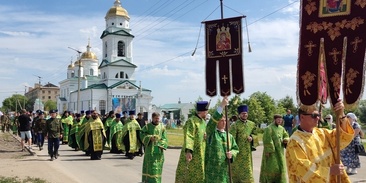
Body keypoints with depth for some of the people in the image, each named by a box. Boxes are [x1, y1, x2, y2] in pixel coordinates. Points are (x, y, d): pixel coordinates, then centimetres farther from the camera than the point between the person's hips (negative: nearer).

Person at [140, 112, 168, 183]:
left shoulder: (162, 127, 4)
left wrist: (162, 146, -16)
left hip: (158, 150, 1)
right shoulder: (147, 126, 1)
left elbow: (164, 139, 1)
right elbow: (142, 135, -8)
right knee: (149, 166, 2)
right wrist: (150, 137, -23)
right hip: (150, 149, -1)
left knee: (157, 167, 5)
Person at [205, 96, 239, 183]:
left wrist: (232, 153, -8)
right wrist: (222, 106, -25)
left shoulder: (229, 136, 13)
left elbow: (235, 148, 16)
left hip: (225, 168, 4)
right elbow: (212, 121, -19)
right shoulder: (211, 133, -1)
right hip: (212, 168, -4)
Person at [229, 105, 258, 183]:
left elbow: (255, 135, 17)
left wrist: (252, 138, -6)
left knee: (248, 171, 12)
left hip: (248, 152, 5)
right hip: (238, 152, -5)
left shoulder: (252, 124, 7)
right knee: (236, 170, 3)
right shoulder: (235, 125, -10)